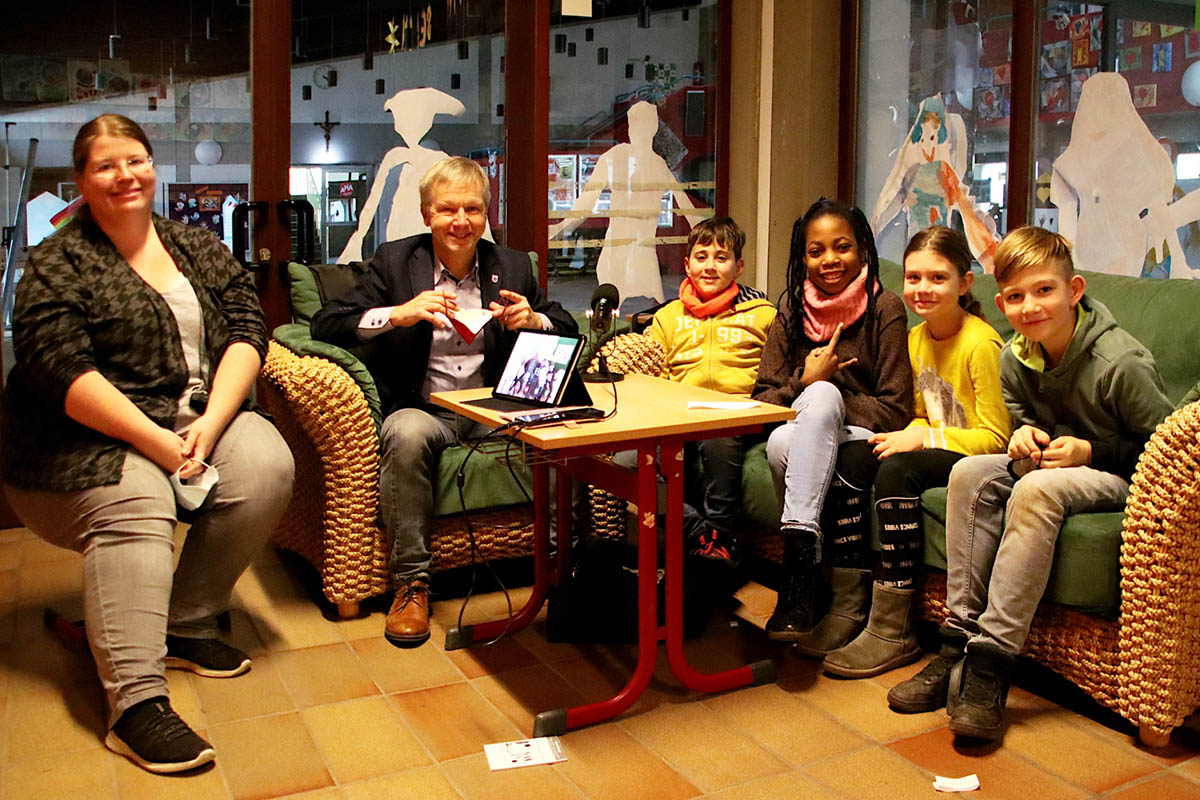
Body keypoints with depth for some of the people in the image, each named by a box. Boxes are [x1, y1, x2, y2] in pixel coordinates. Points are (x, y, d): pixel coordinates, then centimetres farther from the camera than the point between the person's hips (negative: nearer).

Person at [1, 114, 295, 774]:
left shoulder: (199, 247, 12)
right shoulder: (57, 265, -2)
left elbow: (246, 329, 2)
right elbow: (61, 372, -14)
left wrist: (211, 422, -14)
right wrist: (156, 440, -23)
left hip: (202, 417, 4)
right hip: (94, 437, -4)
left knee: (266, 464, -22)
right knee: (132, 506, -32)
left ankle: (188, 623, -7)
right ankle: (135, 702, -36)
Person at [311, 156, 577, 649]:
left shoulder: (512, 266, 14)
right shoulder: (394, 261, 6)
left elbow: (568, 329, 16)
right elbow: (326, 325, -2)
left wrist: (533, 321, -8)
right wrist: (399, 313, -18)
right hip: (422, 407, -2)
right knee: (408, 434, -37)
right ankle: (410, 581, -23)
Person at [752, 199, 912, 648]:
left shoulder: (884, 309, -5)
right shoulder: (792, 315, 7)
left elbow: (896, 411, -9)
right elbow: (761, 403, 4)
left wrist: (818, 397, -11)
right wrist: (804, 384, -15)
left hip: (860, 441, -3)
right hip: (803, 439, 3)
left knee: (822, 396, -33)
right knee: (780, 443, -33)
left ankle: (799, 544, -36)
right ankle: (848, 595, -32)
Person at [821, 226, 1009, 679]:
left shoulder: (981, 344, -17)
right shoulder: (916, 339, 8)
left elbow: (995, 437, -16)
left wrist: (922, 439, -22)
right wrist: (908, 434, -7)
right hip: (934, 451, 8)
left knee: (897, 469, -32)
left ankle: (892, 633, -24)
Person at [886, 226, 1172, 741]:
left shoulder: (1120, 363, -22)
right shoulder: (1015, 357, -4)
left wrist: (1091, 451, -22)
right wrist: (1025, 434, -10)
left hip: (1119, 475, -6)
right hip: (1054, 461, 7)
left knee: (1036, 490, -35)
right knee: (970, 473, -20)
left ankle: (990, 662, -33)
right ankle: (959, 637, -22)